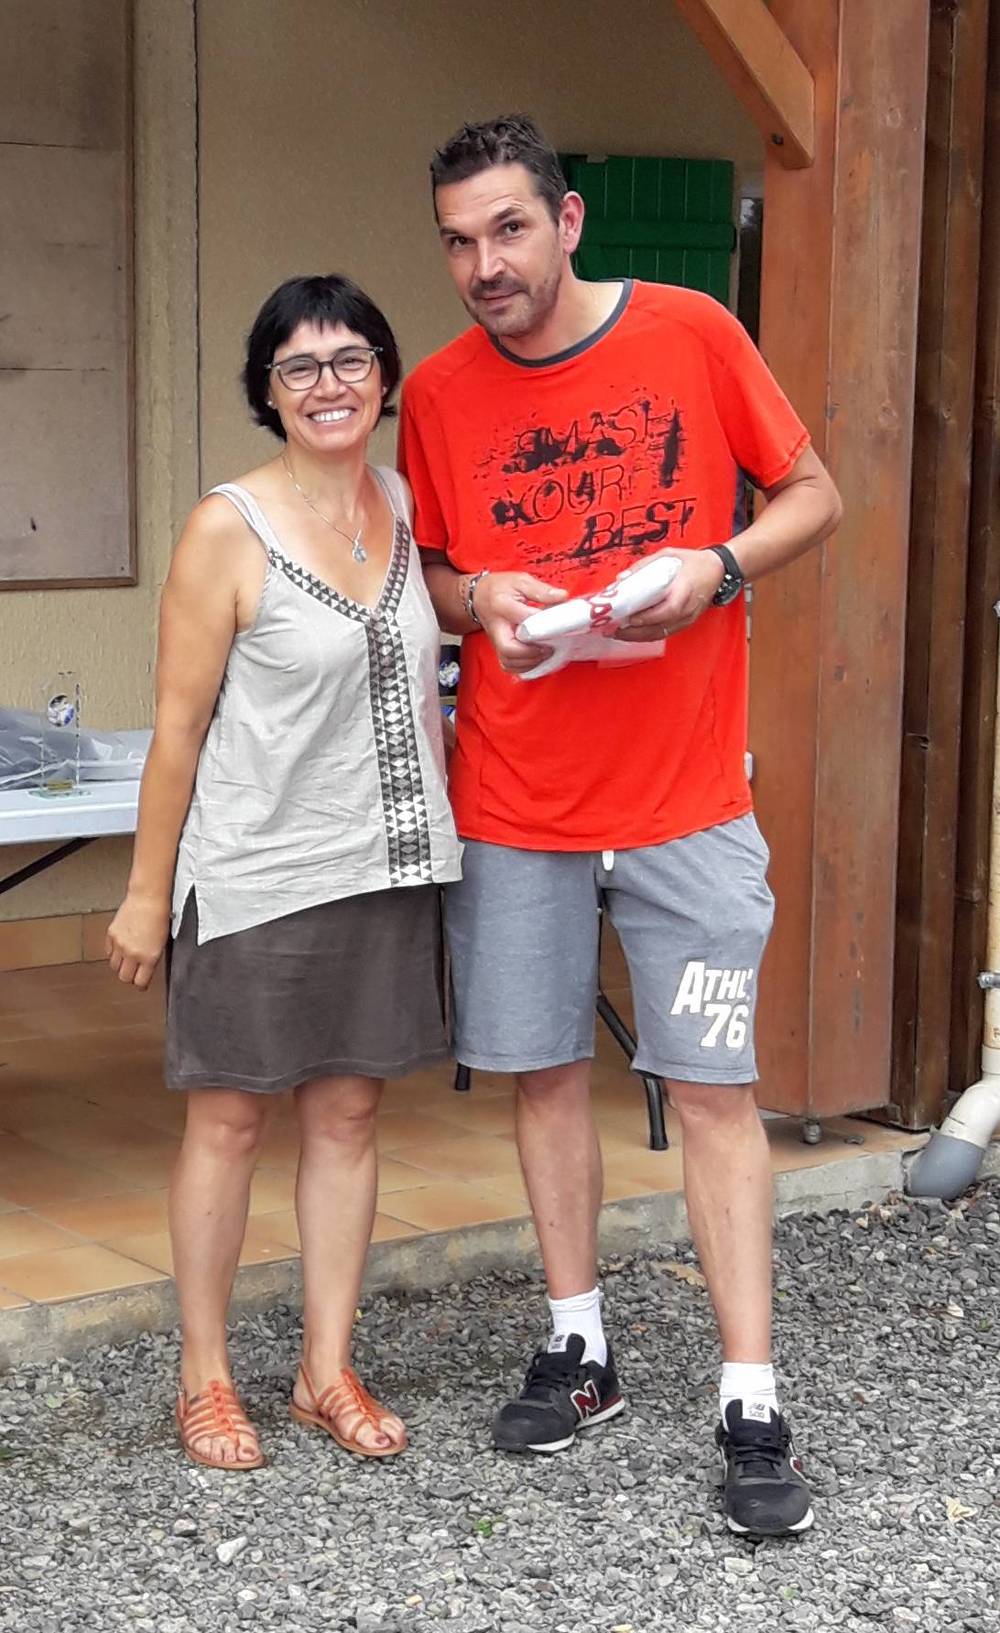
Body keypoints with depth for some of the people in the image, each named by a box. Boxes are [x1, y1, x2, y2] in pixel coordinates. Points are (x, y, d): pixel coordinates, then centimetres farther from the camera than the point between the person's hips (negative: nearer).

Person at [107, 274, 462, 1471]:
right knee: (230, 1118, 5)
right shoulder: (229, 530, -11)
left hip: (384, 868, 5)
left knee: (347, 1111, 11)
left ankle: (328, 1370, 23)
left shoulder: (408, 506, 5)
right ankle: (204, 1381, 18)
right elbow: (178, 728, -9)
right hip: (256, 877, -5)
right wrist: (148, 893, -7)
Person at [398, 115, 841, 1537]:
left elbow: (813, 496, 3)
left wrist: (718, 565, -15)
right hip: (513, 804, 3)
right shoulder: (437, 394, 3)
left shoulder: (692, 334, -4)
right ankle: (578, 1349, 27)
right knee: (546, 1070, 10)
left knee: (714, 1089, -2)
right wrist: (479, 597, -8)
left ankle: (751, 1410, 4)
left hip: (686, 799, -2)